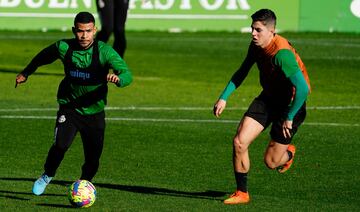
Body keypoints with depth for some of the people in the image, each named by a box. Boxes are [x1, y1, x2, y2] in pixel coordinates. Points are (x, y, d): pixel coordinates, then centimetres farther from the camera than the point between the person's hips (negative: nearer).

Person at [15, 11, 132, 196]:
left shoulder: (104, 51, -15)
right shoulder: (64, 47, -10)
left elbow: (127, 74, -22)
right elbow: (43, 57, 12)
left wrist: (118, 79, -46)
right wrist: (26, 73, 27)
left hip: (94, 111, 0)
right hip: (69, 108, 0)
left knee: (93, 158, 2)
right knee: (61, 144, -22)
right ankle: (47, 176, 7)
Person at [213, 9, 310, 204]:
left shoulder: (281, 53, -32)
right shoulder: (256, 46, -6)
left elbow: (303, 88, -33)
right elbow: (242, 72, 13)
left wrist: (289, 118, -24)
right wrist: (224, 97, 5)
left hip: (290, 105, -7)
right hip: (268, 98, 7)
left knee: (271, 162, 1)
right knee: (239, 142, -10)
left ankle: (288, 153, 38)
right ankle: (241, 193, 5)